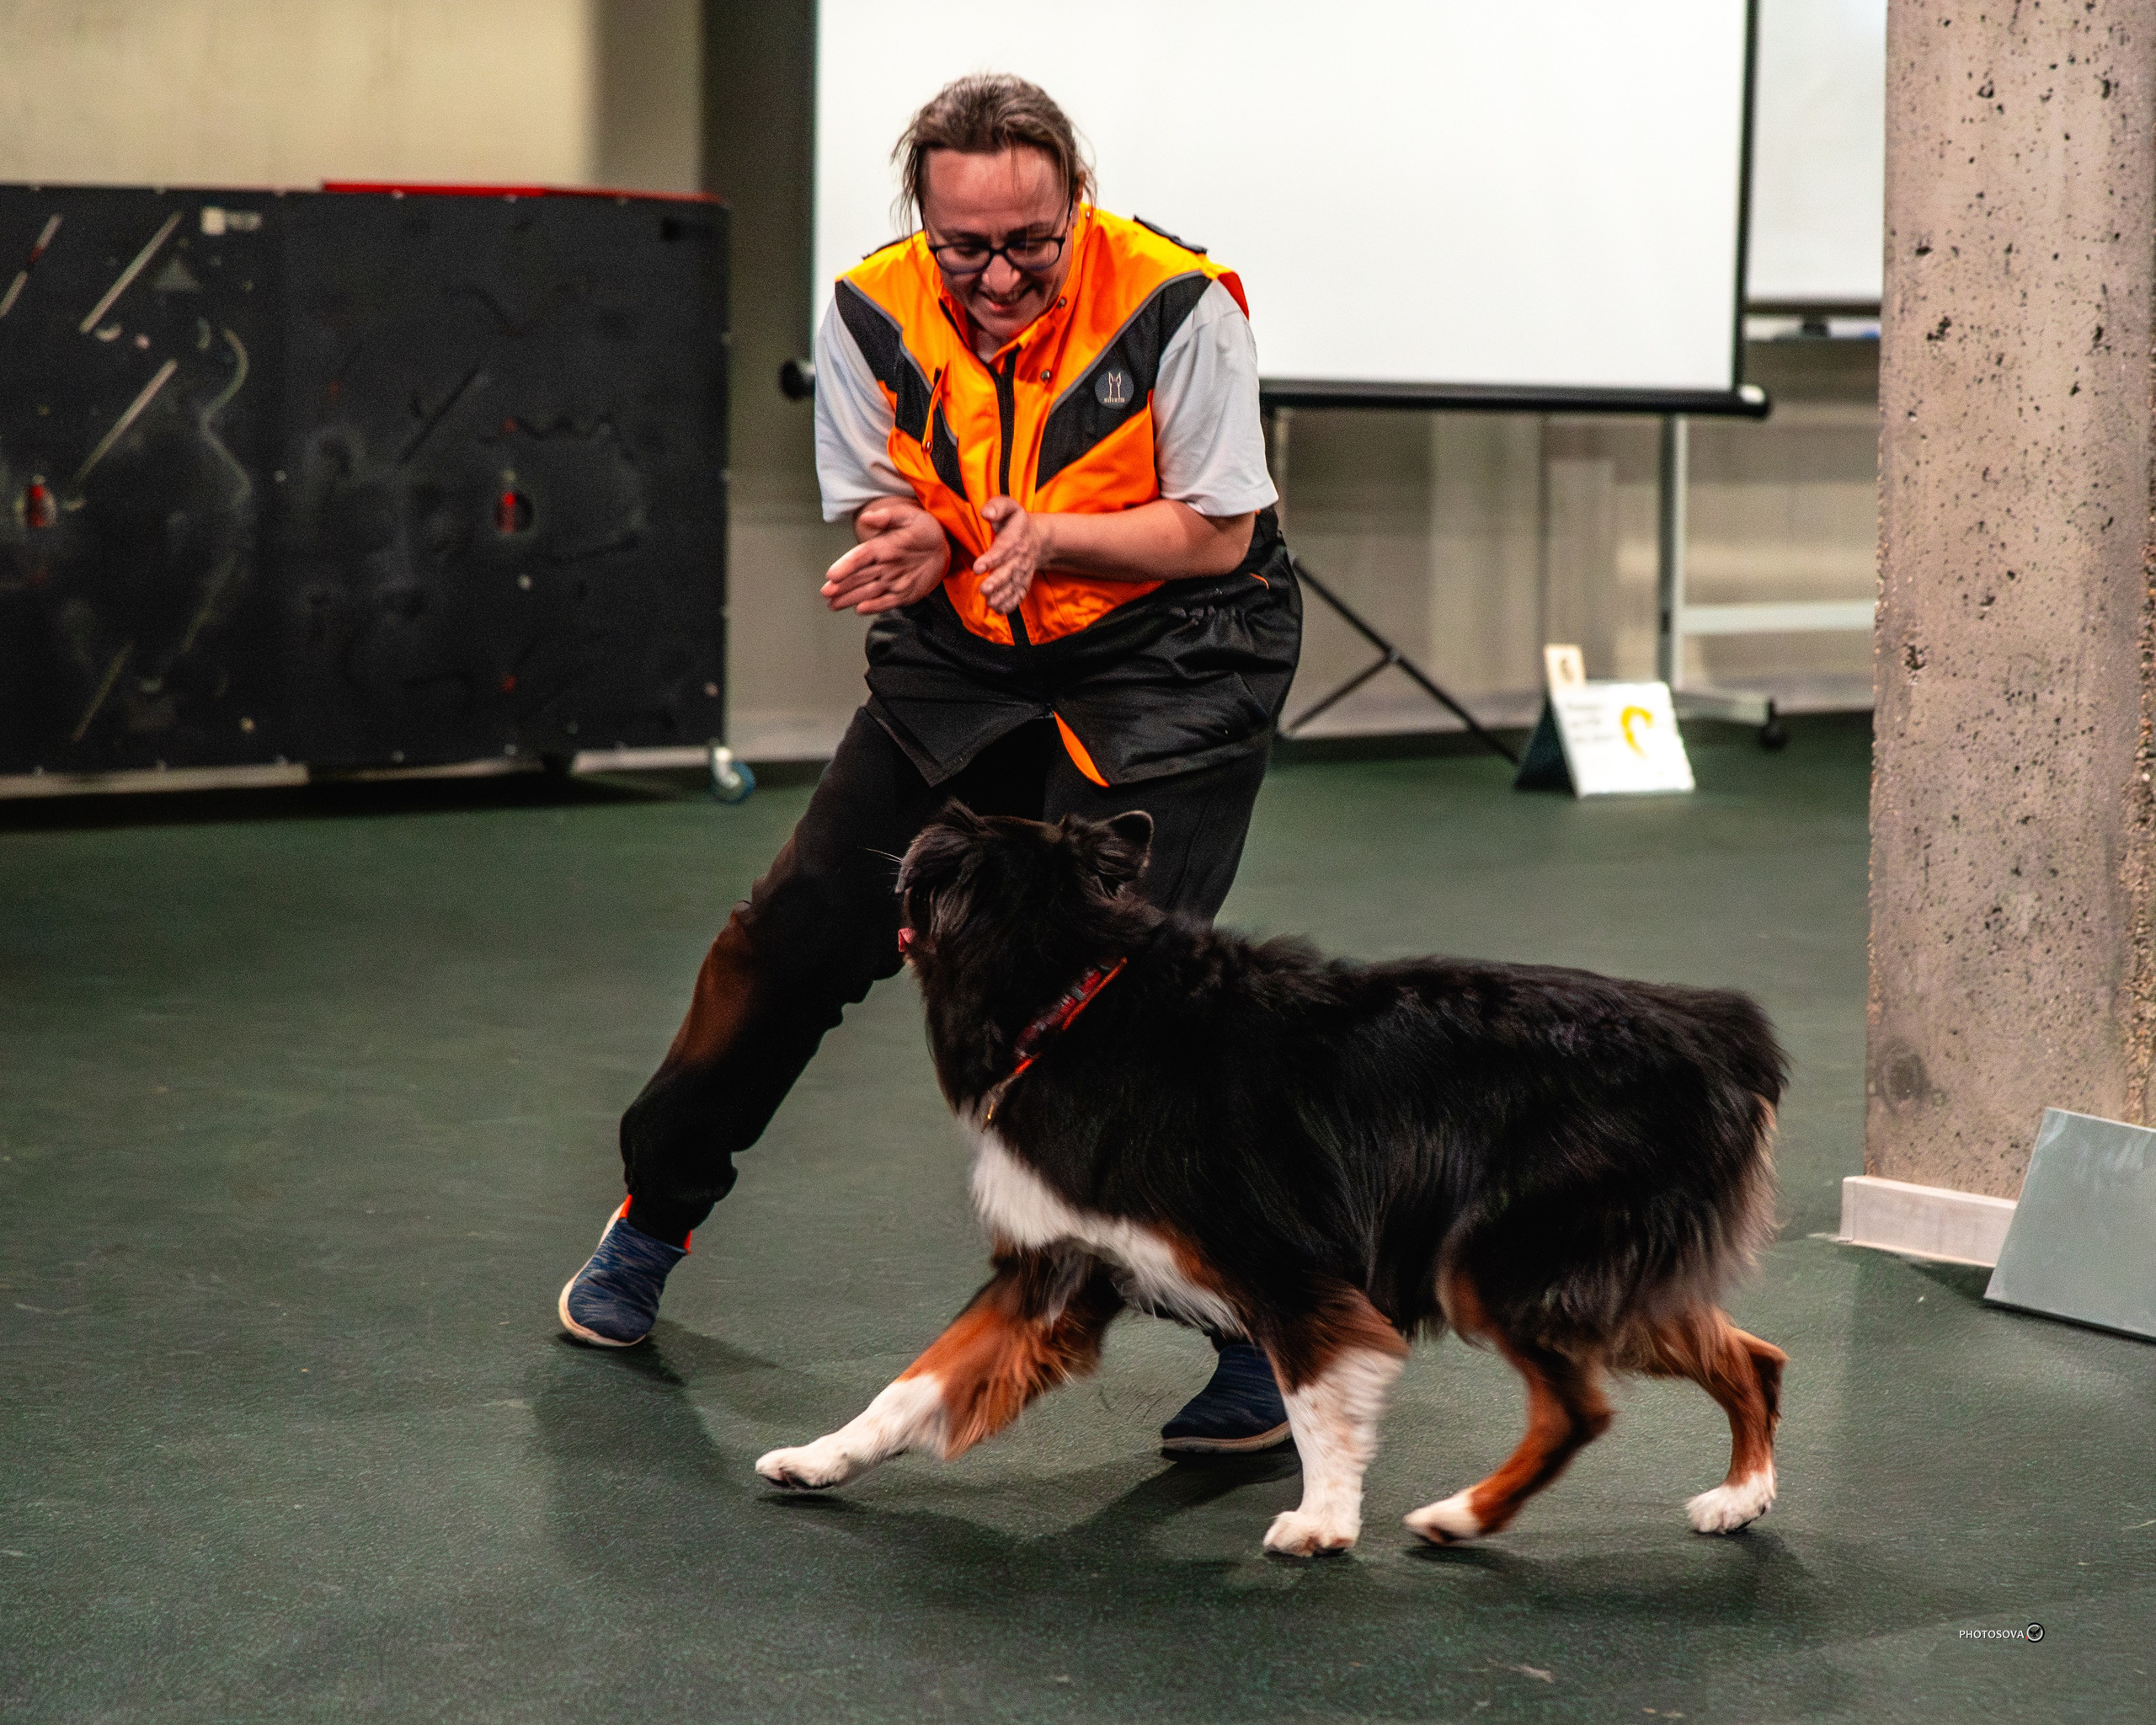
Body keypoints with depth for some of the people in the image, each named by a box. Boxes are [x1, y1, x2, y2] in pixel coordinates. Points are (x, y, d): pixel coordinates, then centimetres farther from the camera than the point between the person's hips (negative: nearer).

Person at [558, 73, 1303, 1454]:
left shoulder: (1177, 306, -21)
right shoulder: (875, 316, -10)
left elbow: (1218, 532, -14)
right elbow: (879, 519, -1)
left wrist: (1045, 534, -29)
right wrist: (910, 547, -26)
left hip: (1170, 664, -4)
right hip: (964, 659, 5)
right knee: (801, 928, 6)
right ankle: (653, 1214, 29)